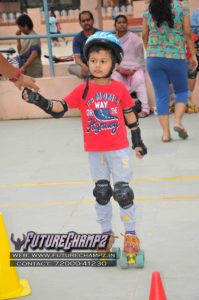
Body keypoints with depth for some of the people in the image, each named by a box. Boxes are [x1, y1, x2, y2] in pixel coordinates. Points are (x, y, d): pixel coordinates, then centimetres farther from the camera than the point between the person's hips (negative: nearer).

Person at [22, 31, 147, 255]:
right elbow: (59, 108, -12)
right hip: (95, 151, 2)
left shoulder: (119, 88, -4)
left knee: (123, 191, 1)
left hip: (119, 149, -2)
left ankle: (130, 234, 15)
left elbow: (130, 115, 5)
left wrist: (137, 141, 9)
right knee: (101, 193, 13)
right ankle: (107, 233, 28)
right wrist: (38, 100, -28)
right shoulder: (83, 90, -4)